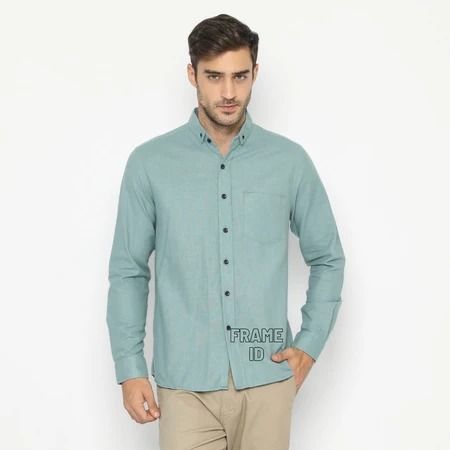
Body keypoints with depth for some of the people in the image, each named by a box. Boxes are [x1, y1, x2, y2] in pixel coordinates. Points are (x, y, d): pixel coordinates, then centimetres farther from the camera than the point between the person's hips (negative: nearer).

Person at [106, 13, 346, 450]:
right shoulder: (149, 163, -2)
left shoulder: (290, 160, 1)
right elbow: (128, 272, 3)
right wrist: (130, 368, -1)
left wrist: (310, 344, 3)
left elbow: (327, 258, 11)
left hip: (267, 379, 1)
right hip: (186, 381, -1)